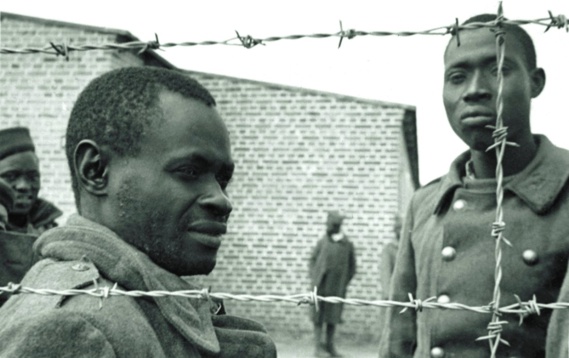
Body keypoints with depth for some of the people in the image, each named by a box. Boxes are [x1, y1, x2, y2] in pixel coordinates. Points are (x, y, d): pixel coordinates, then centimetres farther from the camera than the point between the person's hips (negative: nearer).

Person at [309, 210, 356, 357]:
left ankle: (330, 345, 17)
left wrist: (344, 283, 1)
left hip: (336, 287, 0)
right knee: (318, 316, -1)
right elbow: (313, 260, 10)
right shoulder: (322, 242, 2)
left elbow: (352, 267, 8)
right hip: (320, 285, 0)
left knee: (333, 317, 7)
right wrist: (313, 278, -1)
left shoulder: (347, 245, 1)